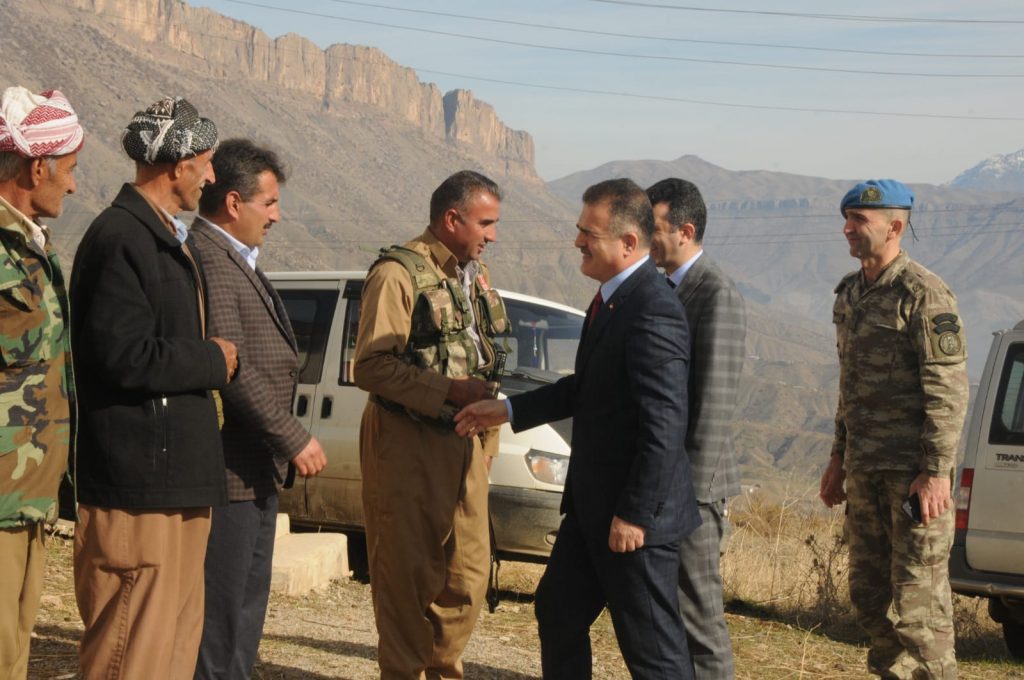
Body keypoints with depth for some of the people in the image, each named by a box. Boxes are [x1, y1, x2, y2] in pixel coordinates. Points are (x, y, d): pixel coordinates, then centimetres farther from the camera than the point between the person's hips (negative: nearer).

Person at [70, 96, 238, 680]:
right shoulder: (120, 238, -15)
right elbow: (124, 355, -23)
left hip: (179, 475, 10)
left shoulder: (168, 238, 17)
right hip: (140, 480, -10)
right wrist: (212, 361, -11)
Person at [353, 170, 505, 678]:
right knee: (410, 576, -2)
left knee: (467, 573, 10)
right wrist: (448, 391, -23)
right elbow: (370, 366, -18)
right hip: (408, 445, -7)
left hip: (465, 443, 8)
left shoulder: (474, 274, 16)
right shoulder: (399, 273, -11)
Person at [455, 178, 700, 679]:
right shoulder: (610, 298, 9)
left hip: (633, 513, -10)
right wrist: (509, 410, 15)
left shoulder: (652, 312, -23)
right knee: (558, 611, 20)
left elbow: (665, 426, -25)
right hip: (592, 505, 10)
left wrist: (634, 515, -22)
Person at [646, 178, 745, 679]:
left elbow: (715, 399, -18)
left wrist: (691, 485, -19)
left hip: (689, 485, -9)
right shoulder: (661, 287, 14)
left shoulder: (716, 294, -14)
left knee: (698, 612, -3)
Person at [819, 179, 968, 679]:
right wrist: (839, 458, 19)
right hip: (865, 469, 8)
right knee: (870, 594, 12)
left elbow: (949, 389, -16)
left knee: (918, 599, -5)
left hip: (914, 470, -8)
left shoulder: (924, 295, -13)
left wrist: (937, 472, -20)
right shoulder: (850, 293, 13)